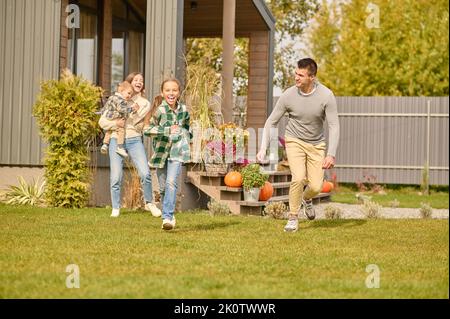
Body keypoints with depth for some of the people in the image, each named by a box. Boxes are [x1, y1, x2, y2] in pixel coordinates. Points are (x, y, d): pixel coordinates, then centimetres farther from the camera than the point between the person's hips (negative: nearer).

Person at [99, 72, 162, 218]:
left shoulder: (145, 103, 11)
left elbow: (134, 120, -3)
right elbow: (102, 121, 6)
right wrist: (115, 123, -10)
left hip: (134, 140, 0)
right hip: (116, 140, 0)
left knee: (145, 173, -14)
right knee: (116, 178, -4)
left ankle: (149, 203, 7)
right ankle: (115, 208, 11)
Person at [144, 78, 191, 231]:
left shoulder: (183, 109, 1)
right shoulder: (159, 109, -14)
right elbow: (147, 129, -22)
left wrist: (186, 140, 20)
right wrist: (168, 130, -29)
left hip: (177, 151, 1)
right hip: (161, 151, -1)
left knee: (171, 182, -18)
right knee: (163, 187, 8)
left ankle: (167, 217, -21)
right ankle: (169, 215, 27)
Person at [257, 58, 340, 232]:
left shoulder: (326, 96, -19)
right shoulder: (288, 95, -17)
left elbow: (333, 126, -16)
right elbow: (271, 122, -6)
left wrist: (331, 154, -26)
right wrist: (263, 148, -14)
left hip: (316, 144, 1)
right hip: (295, 141, -1)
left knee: (316, 187, -4)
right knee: (298, 178, -22)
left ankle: (306, 199, 34)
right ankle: (293, 218, -4)